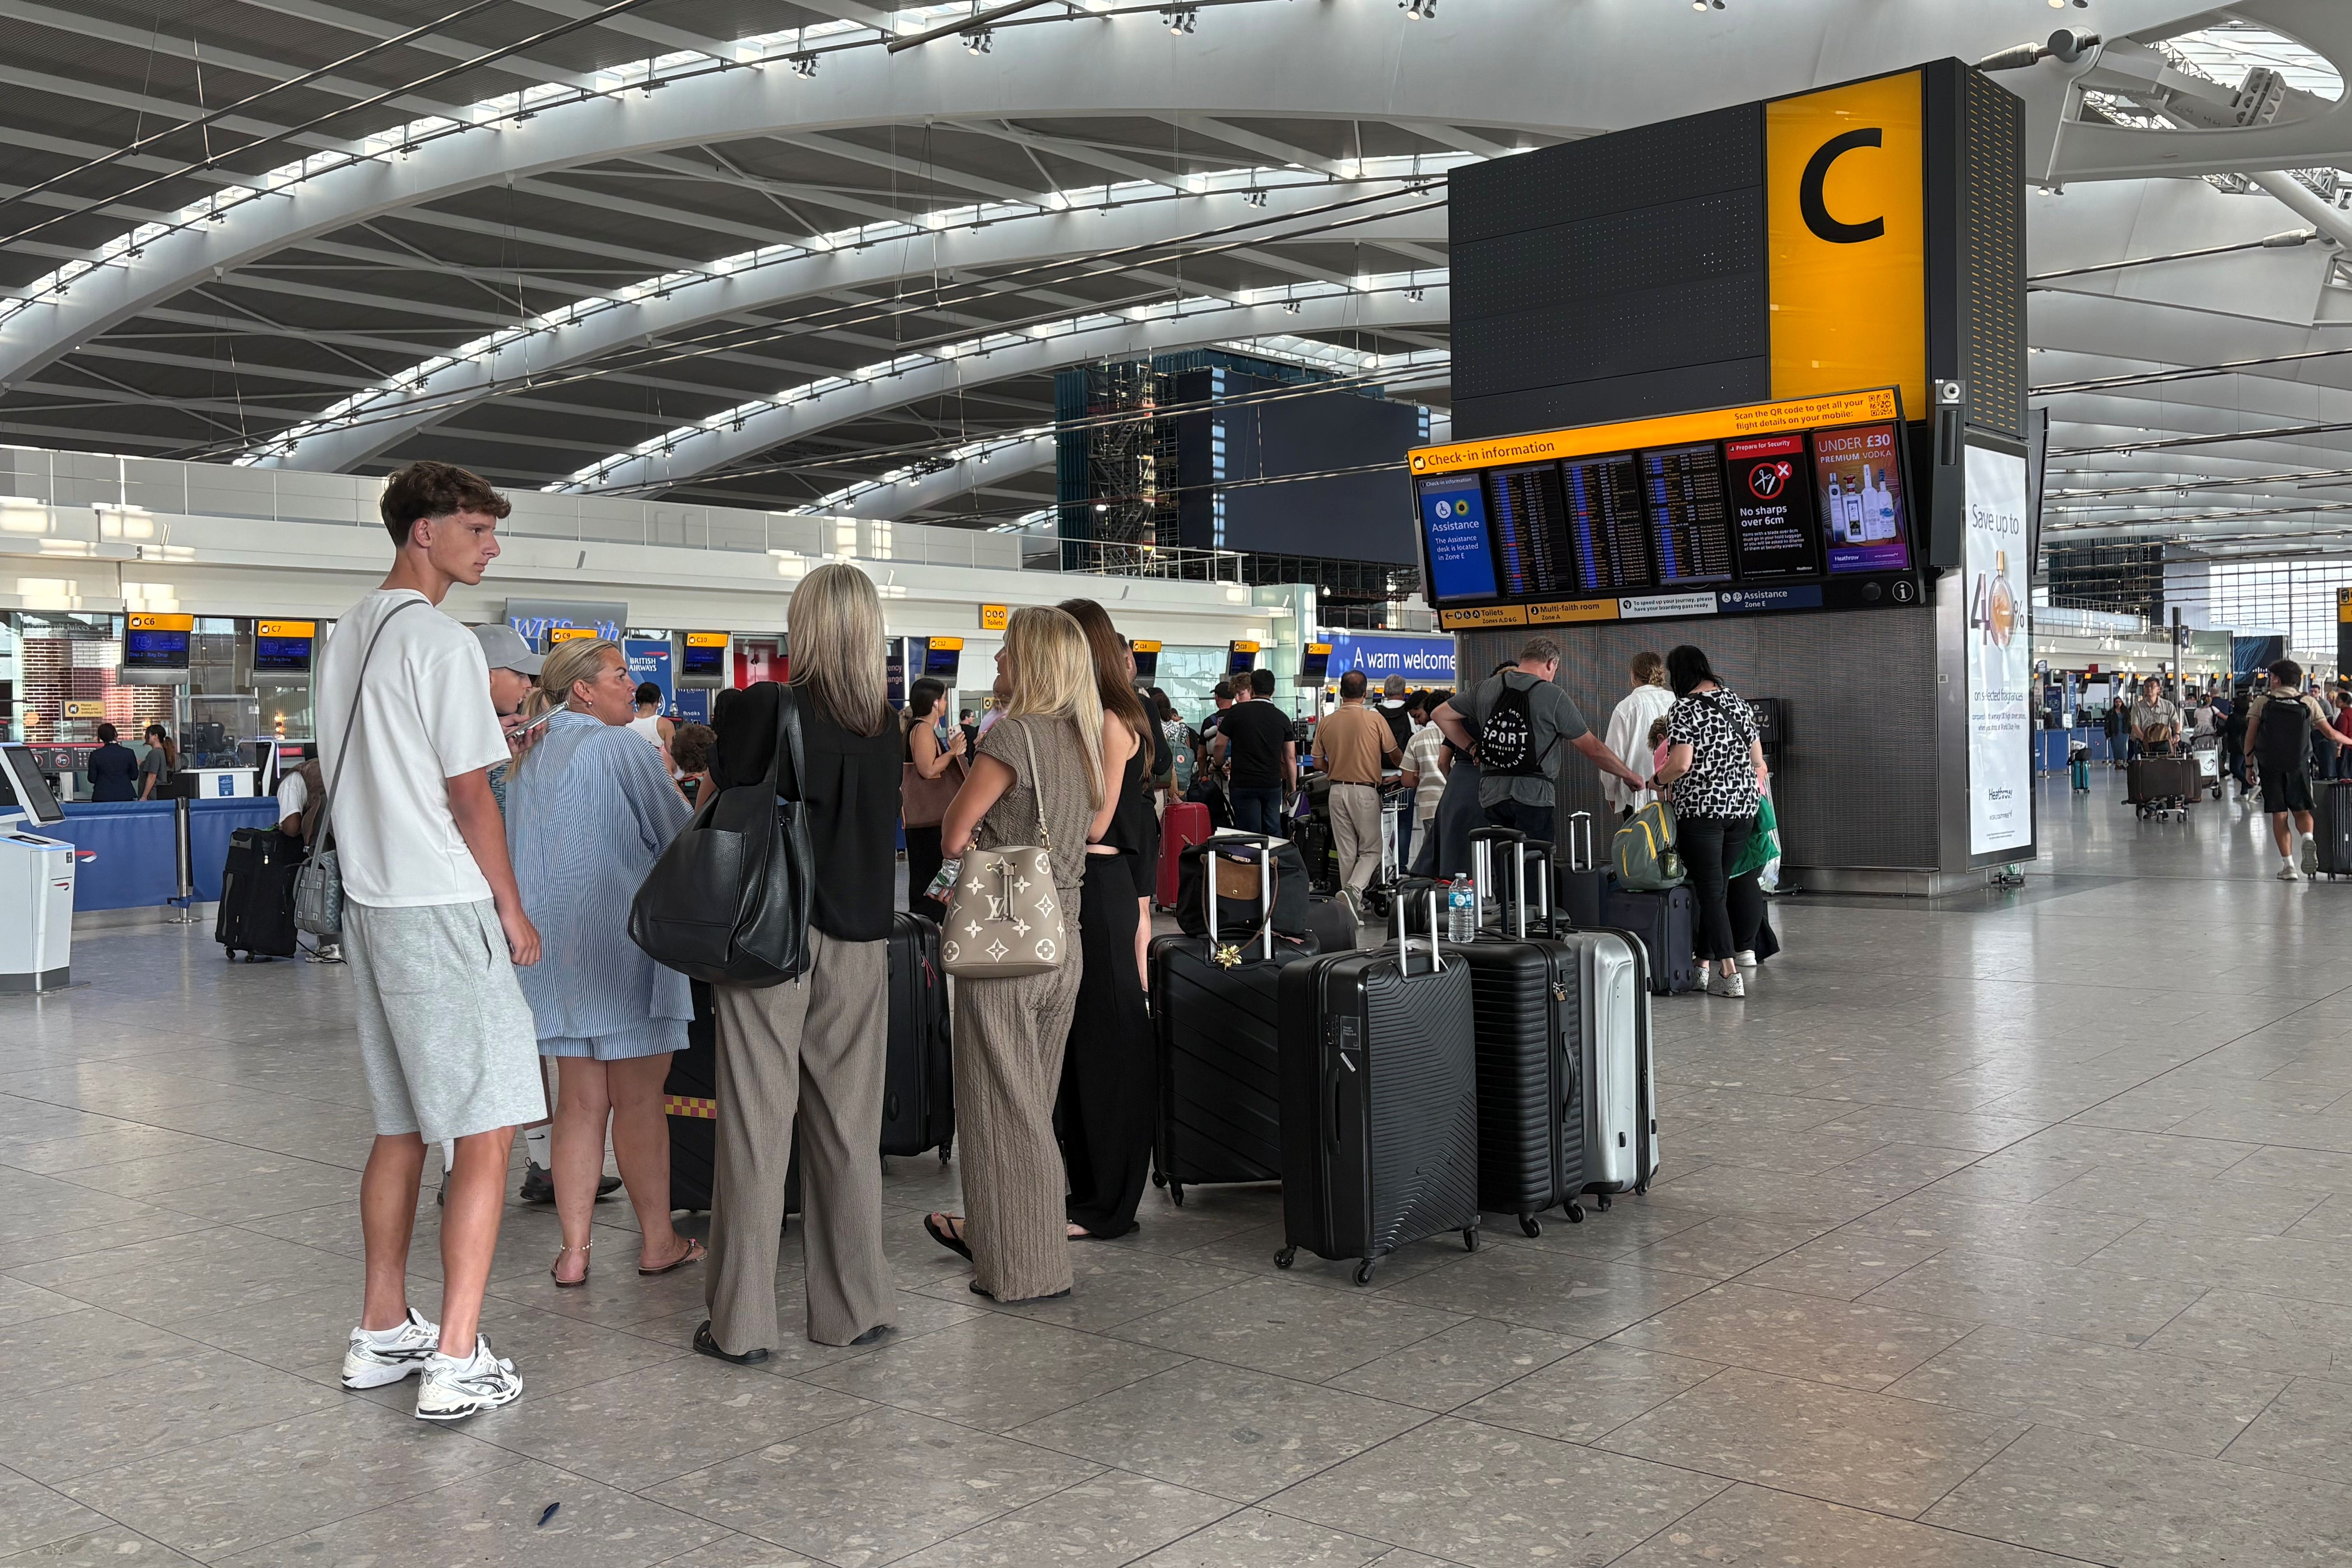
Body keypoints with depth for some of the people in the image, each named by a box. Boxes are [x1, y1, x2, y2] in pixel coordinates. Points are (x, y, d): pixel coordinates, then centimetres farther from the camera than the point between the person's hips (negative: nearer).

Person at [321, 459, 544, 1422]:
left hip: (370, 902, 9)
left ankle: (382, 1336, 24)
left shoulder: (348, 636, 14)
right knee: (487, 1132, -4)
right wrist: (513, 913, -5)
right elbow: (470, 799, -13)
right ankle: (456, 1366, -3)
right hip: (444, 911, -9)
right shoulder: (442, 642, -14)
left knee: (401, 1128, 16)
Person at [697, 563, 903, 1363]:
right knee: (848, 1128, 12)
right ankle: (855, 1307, 20)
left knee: (757, 1125, 3)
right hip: (857, 940, 4)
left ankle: (742, 1322, 9)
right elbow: (887, 831, 9)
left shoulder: (757, 708, -10)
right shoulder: (887, 727, 2)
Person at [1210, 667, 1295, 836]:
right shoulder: (1282, 718, 5)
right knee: (1274, 834, 9)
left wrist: (1221, 765, 22)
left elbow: (1219, 746, 1)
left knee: (1250, 836, 0)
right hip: (1273, 784, 3)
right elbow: (1290, 758, 7)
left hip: (1244, 784, -3)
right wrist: (1293, 789, 16)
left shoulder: (1237, 712, -3)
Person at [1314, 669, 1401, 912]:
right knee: (1371, 850, 5)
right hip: (1365, 791, -3)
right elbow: (1393, 754, 4)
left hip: (1337, 790, 3)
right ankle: (1354, 889, -19)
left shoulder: (1326, 723, 1)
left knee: (1346, 852, 10)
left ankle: (1354, 909, 13)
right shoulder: (1375, 720, -7)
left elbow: (1319, 762, 7)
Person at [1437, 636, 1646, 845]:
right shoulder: (1554, 697, -5)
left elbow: (1441, 715, 15)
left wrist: (1472, 747, 17)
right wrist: (1629, 775, 10)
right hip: (1532, 795, -5)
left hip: (1491, 795, 5)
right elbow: (1592, 748, -2)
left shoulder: (1486, 688, 8)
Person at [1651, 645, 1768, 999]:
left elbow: (1681, 764, -20)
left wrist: (1657, 780, -2)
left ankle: (1729, 973, -7)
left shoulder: (1683, 709, -10)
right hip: (1743, 806, 7)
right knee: (1732, 881, 14)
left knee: (1711, 890, -4)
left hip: (1700, 810, -7)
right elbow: (1757, 758, 13)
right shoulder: (1736, 701, 11)